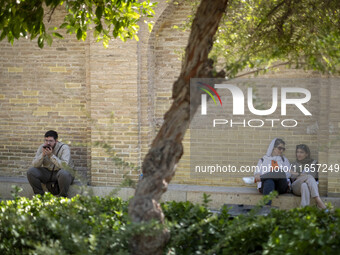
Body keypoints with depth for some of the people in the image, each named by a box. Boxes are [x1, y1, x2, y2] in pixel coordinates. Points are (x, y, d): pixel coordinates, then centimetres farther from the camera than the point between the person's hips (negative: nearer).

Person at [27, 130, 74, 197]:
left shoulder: (64, 148, -18)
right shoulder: (42, 147, -4)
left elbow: (64, 166, -31)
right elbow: (35, 165, -8)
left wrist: (51, 155, -33)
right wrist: (43, 154, -25)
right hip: (47, 172, 4)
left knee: (63, 173, -39)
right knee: (30, 172, -17)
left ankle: (62, 196, -16)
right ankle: (39, 194, 1)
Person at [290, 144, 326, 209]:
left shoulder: (313, 163, 17)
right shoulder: (294, 165, 24)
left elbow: (313, 176, -1)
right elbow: (293, 178, 7)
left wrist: (298, 175, -9)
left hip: (311, 187, 0)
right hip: (297, 187, 0)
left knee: (304, 185, -40)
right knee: (309, 177, -34)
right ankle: (318, 201, -54)